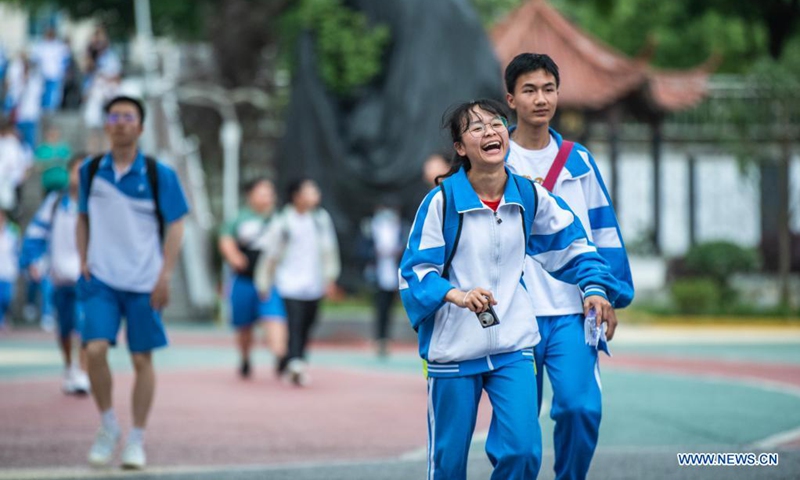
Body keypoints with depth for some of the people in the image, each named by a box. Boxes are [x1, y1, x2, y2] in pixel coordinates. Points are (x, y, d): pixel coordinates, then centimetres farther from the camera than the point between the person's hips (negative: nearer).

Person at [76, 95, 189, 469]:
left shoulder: (158, 174, -3)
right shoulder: (91, 171, 5)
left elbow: (175, 226, 0)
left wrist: (165, 275, -8)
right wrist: (83, 260, 3)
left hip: (144, 283, -1)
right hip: (101, 279, 1)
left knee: (142, 359, 2)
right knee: (95, 350, -14)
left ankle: (137, 440, 14)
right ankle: (108, 426, 6)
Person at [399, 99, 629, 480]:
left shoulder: (530, 196, 1)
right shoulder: (442, 201, -10)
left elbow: (571, 240, 18)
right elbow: (416, 271, -11)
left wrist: (595, 286, 7)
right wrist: (459, 296, -28)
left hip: (513, 346, 2)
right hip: (453, 347, -2)